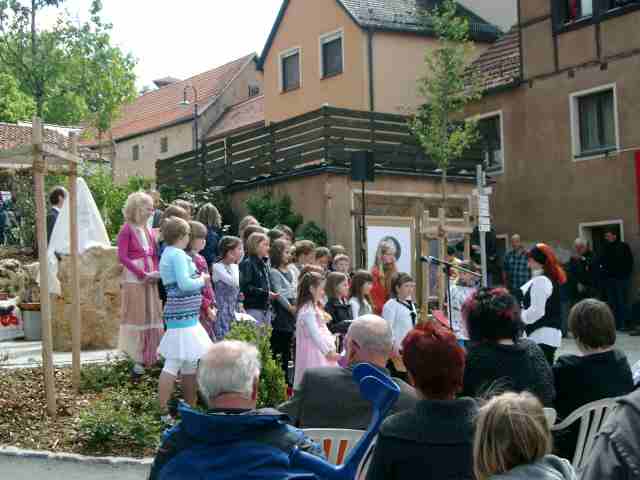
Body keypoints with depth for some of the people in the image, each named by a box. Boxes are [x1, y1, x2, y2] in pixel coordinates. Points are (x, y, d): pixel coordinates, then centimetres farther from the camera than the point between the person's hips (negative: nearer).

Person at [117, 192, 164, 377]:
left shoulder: (149, 231, 13)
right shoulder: (127, 229, -7)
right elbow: (122, 257, -14)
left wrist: (156, 273, -5)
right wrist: (143, 274, -17)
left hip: (150, 279, 6)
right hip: (134, 279, -6)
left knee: (151, 316, 8)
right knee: (136, 317, -1)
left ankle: (147, 357, 18)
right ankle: (138, 360, 6)